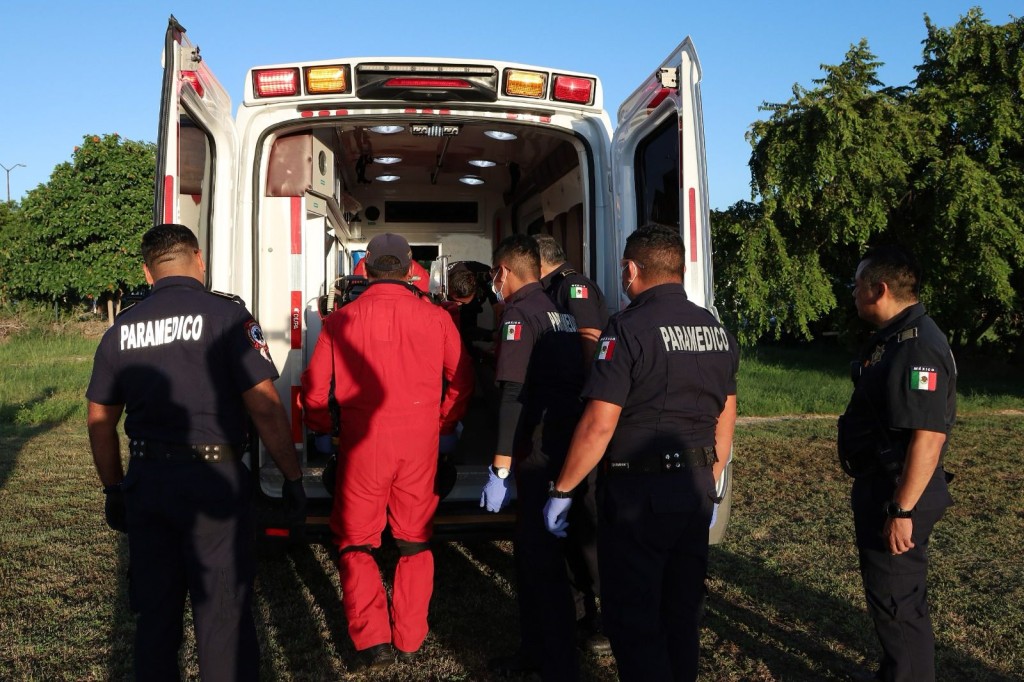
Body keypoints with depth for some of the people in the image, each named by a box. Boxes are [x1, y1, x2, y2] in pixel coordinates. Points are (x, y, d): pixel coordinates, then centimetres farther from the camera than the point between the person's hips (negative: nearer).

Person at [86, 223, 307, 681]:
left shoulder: (122, 328, 7)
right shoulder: (226, 315, -9)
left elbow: (100, 421, 13)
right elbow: (265, 408, -13)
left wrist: (114, 488, 24)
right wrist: (293, 478, -5)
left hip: (146, 483, 5)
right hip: (212, 480, -5)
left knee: (155, 609, 19)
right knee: (223, 612, 6)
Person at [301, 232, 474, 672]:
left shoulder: (341, 321, -5)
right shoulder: (435, 318, -3)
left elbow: (314, 388, 0)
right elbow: (462, 379, 5)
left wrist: (321, 429, 18)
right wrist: (443, 423, 19)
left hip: (362, 444, -1)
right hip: (420, 445, 2)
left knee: (355, 543, 15)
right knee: (415, 543, 17)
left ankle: (372, 641, 10)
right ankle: (409, 642, 24)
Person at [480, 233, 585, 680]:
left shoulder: (520, 312, -10)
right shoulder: (560, 313, 16)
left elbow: (514, 395, -20)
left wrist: (500, 470, -20)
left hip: (542, 456, -9)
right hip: (569, 450, 9)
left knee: (540, 560, 1)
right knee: (531, 551, 19)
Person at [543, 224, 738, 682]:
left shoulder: (630, 327, -16)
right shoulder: (716, 330, 8)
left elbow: (599, 425, -20)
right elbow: (726, 417, 14)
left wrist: (561, 491, -10)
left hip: (639, 490, -7)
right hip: (695, 489, 8)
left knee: (632, 618, 5)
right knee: (682, 608, 20)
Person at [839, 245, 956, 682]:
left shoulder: (917, 347, -23)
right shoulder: (892, 338, 11)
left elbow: (928, 435, -28)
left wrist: (903, 511, -27)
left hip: (897, 498, -11)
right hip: (879, 489, 11)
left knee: (897, 601, 2)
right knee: (892, 596, 23)